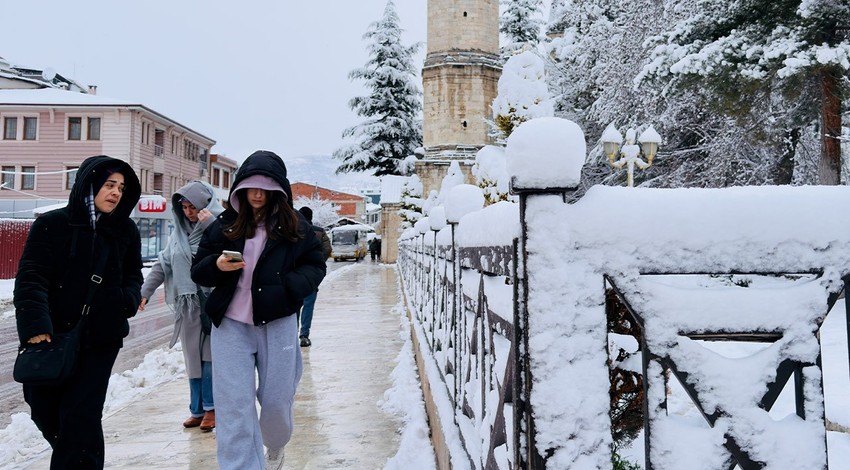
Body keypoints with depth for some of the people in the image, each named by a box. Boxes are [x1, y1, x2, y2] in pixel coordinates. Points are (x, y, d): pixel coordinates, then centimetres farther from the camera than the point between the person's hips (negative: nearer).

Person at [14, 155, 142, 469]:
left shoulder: (126, 232, 4)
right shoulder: (52, 224, -5)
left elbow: (133, 277, 16)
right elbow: (31, 277, -11)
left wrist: (128, 299, -6)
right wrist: (34, 323, -23)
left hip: (101, 338, 0)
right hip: (52, 335, 0)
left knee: (81, 414, -4)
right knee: (43, 409, 13)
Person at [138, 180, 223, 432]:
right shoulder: (179, 231, 13)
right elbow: (163, 264, 17)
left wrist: (210, 225, -22)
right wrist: (144, 291, 13)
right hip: (187, 304, 6)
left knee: (209, 356, -1)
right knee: (193, 358, 10)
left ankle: (210, 407, 14)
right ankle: (198, 409, 21)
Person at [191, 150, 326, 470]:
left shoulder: (295, 225, 1)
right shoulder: (225, 224, 5)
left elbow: (315, 266, 5)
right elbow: (198, 271, 9)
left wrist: (289, 288, -14)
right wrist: (217, 265, -15)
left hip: (278, 323, 0)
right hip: (230, 324, 1)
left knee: (276, 400, 12)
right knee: (233, 406, -3)